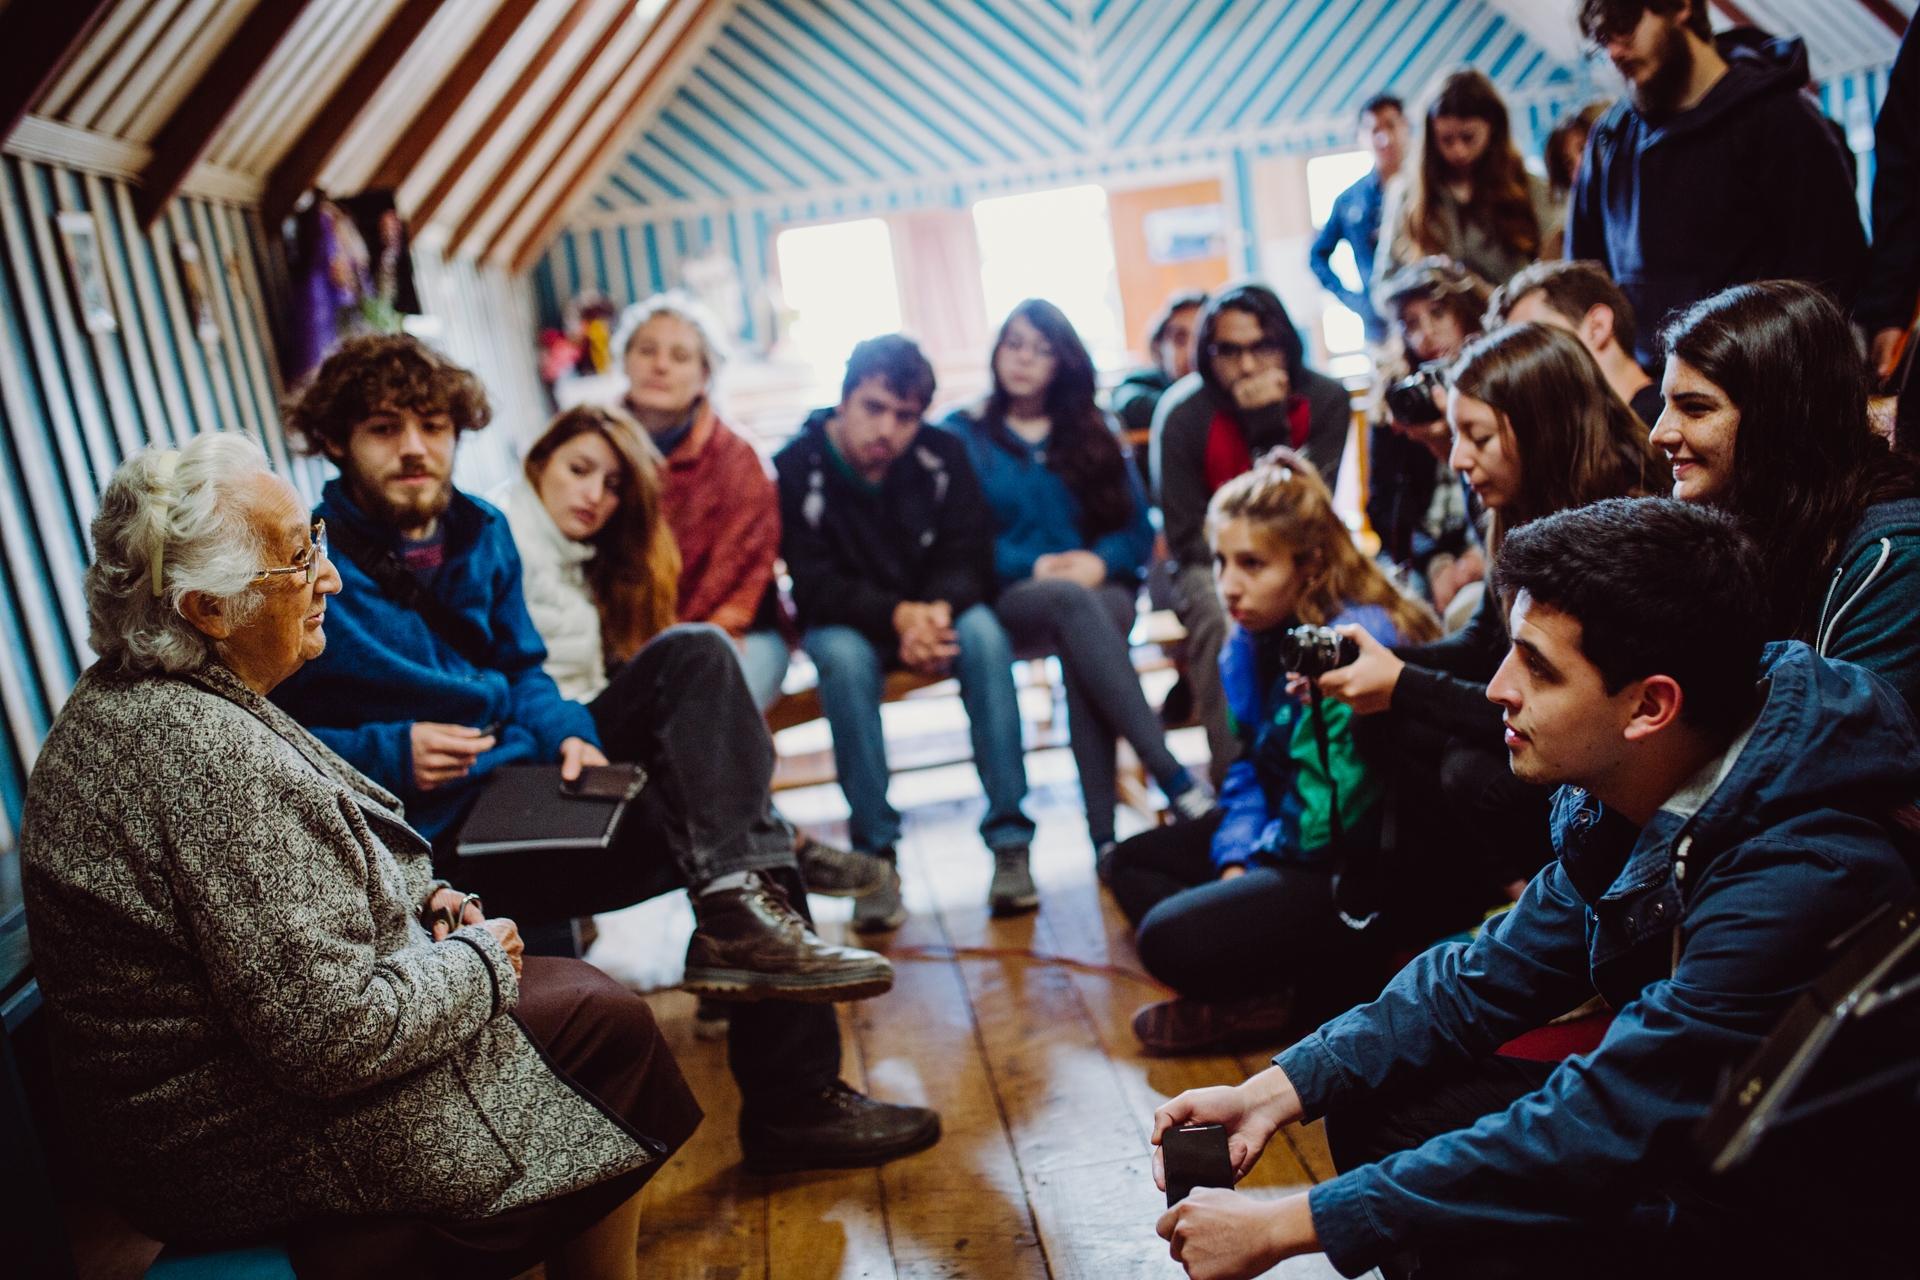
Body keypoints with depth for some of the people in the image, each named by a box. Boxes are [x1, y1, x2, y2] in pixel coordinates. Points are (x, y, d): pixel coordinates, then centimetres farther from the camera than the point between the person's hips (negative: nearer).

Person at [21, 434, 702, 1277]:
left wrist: (412, 899, 4)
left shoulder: (122, 703, 3)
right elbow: (331, 1038, -29)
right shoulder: (214, 756, -30)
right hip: (269, 1156, -10)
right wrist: (477, 962, -13)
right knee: (608, 1023, 0)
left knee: (581, 992, 15)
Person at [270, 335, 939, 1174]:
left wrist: (568, 732, -4)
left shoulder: (481, 534, 11)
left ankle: (740, 910, -22)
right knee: (740, 828, -19)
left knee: (692, 653, -9)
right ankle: (792, 1100, -12)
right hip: (450, 829, -7)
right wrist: (387, 755, -21)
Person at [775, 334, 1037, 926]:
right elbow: (814, 585, -19)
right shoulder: (795, 469, -13)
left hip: (940, 610, 2)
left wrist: (939, 610, -32)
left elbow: (967, 559, -9)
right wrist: (897, 614, -35)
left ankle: (1010, 840, -29)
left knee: (984, 632, -31)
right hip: (843, 623, -2)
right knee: (843, 656, -36)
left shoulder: (943, 456, -5)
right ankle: (875, 852, -28)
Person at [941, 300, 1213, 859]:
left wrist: (1099, 561, -13)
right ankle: (1174, 779, -45)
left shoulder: (1092, 434, 18)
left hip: (1100, 587, 2)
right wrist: (1034, 567, -17)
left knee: (1081, 646, -35)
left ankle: (1103, 831, -41)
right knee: (1071, 602, -37)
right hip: (1010, 597, -2)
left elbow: (1138, 529, 9)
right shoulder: (961, 434, 10)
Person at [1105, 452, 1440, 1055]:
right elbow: (1251, 765, 11)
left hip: (1361, 869, -11)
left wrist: (1260, 851, -6)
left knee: (1168, 939, -24)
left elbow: (1322, 828, -25)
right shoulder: (1254, 640, 2)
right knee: (1132, 862, 13)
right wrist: (1236, 860, -4)